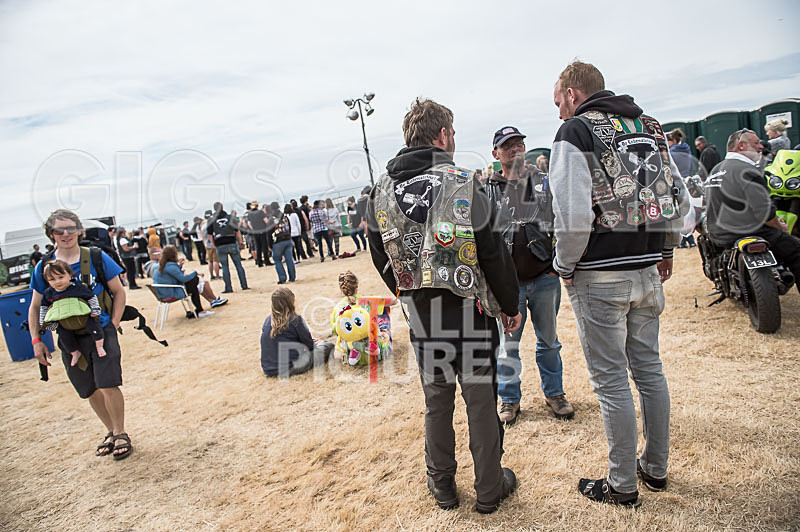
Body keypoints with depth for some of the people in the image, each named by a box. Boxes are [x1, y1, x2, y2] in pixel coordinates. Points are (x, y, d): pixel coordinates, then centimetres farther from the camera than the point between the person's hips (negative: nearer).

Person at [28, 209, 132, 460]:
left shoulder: (96, 258, -3)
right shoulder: (44, 267, 3)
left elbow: (119, 292, 4)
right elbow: (35, 306, 12)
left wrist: (113, 326, -3)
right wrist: (36, 340, 3)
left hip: (101, 332, -3)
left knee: (109, 387, -11)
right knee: (91, 392, 12)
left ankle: (120, 434, 11)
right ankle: (111, 432, 32)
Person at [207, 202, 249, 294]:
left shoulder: (211, 220, 5)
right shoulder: (230, 217, 8)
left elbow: (210, 234, 3)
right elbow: (237, 231, 8)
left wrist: (213, 244, 13)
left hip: (220, 246, -1)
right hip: (232, 244, 1)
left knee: (225, 267, 4)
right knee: (239, 265, 5)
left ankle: (228, 288, 2)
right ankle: (244, 285, 3)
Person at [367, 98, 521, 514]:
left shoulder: (381, 191, 0)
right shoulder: (464, 184, -13)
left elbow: (380, 257, 8)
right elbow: (493, 253, -11)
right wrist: (510, 306, 2)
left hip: (421, 315, 4)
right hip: (470, 312, -3)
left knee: (436, 402, 18)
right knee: (480, 402, 12)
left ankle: (442, 486, 34)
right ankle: (490, 490, 29)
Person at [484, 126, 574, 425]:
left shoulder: (546, 184, 7)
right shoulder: (486, 191, 2)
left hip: (545, 277, 1)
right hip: (506, 281, -1)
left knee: (549, 340, 14)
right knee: (507, 344, 7)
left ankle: (554, 394, 32)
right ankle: (509, 399, 24)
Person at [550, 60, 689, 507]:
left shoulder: (575, 132, -9)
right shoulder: (649, 126, 12)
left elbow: (573, 216, -20)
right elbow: (680, 199, 13)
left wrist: (564, 267, -6)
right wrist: (665, 250, 22)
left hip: (599, 275, -7)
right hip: (647, 269, 7)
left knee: (611, 380, 4)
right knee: (649, 368, 18)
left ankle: (623, 485, 19)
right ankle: (656, 468, 34)